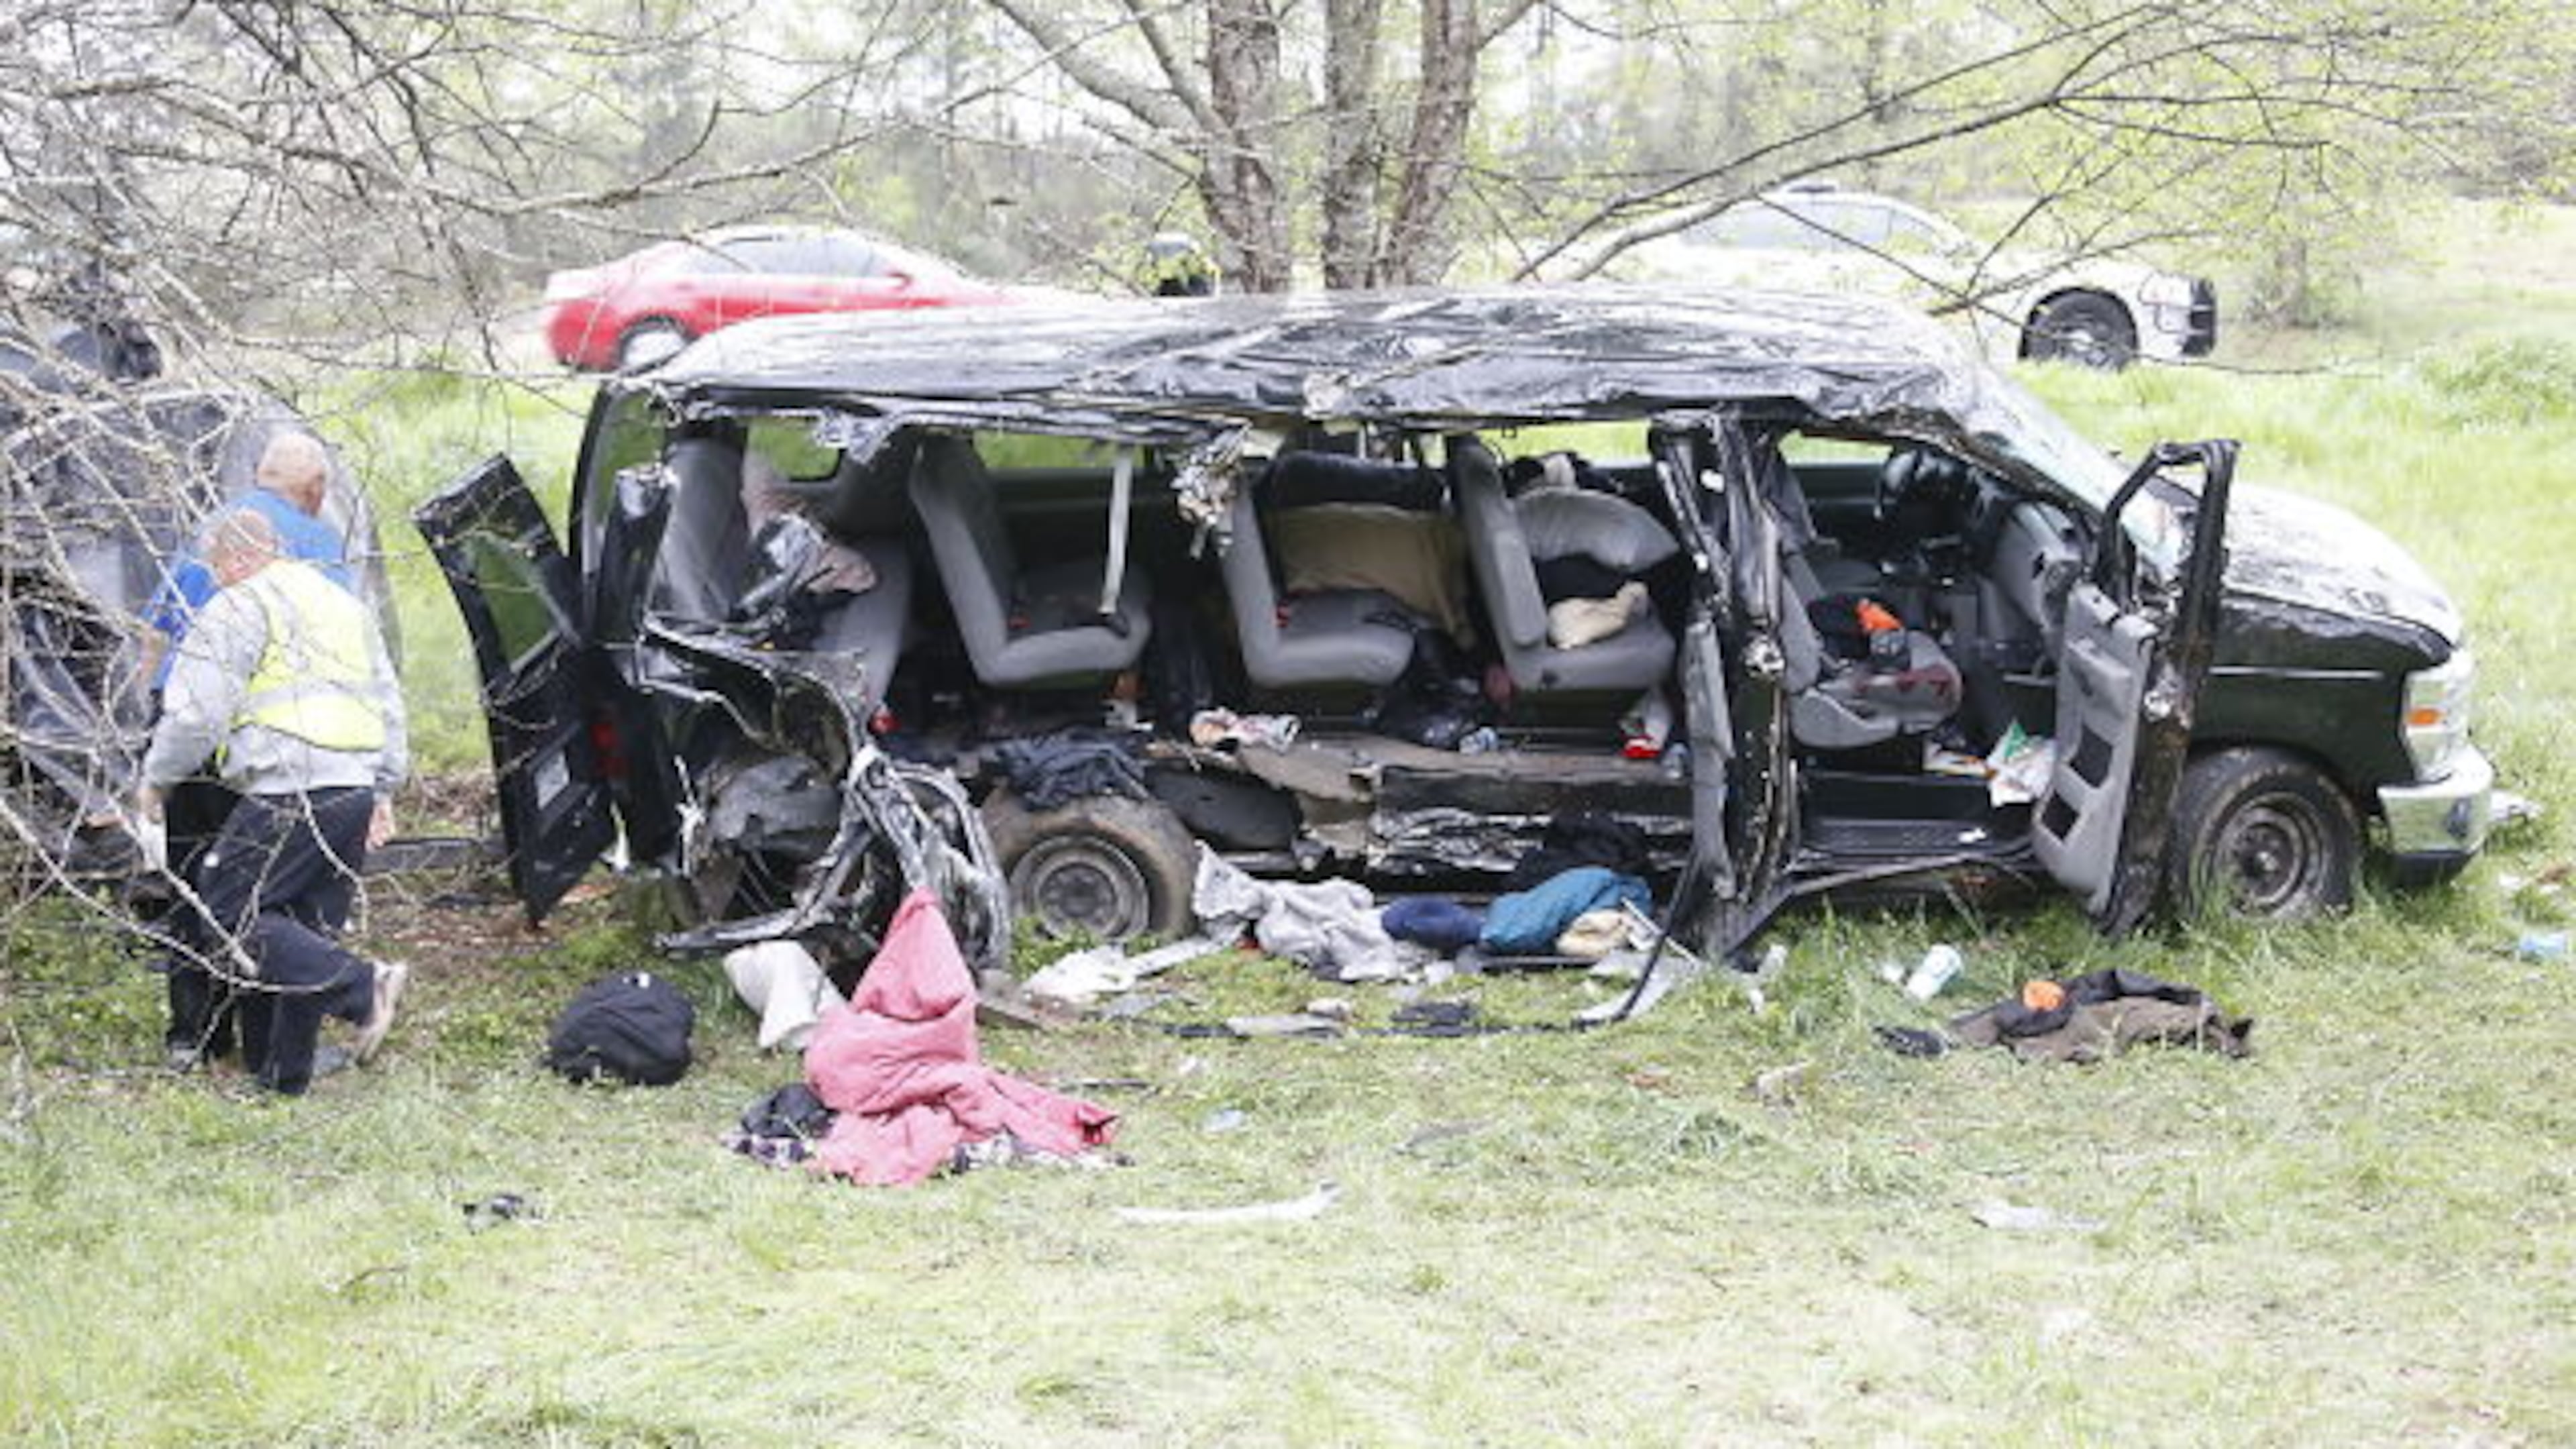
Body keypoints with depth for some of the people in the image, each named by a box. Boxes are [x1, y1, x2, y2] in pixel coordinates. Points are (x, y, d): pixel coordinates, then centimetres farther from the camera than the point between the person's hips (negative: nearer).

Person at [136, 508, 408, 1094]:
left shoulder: (238, 610, -2)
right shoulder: (346, 606, 25)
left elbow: (197, 713, -7)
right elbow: (390, 709, 27)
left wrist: (157, 780, 7)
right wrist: (383, 792, 29)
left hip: (290, 797, -8)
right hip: (355, 793, 8)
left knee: (228, 912, -4)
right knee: (306, 934, 13)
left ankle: (361, 987, -16)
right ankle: (284, 1072, 13)